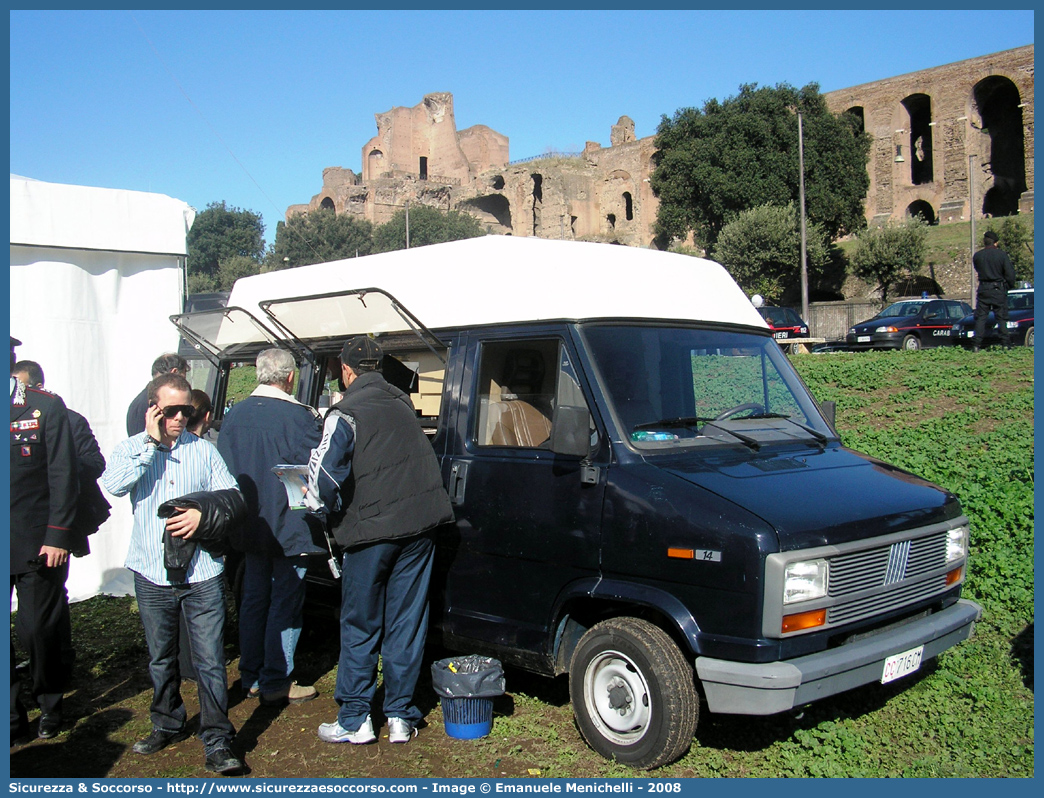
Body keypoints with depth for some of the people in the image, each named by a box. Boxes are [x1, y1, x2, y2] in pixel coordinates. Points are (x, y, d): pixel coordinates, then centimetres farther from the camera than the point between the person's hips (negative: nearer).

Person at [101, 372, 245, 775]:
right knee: (161, 658, 18)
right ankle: (167, 725, 37)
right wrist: (151, 443, -15)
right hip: (153, 575, 2)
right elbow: (114, 484, -16)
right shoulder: (131, 449, 4)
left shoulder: (204, 450, 5)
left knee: (210, 660, -4)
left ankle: (217, 742, 3)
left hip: (202, 575, -1)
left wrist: (204, 513, -14)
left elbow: (232, 494, 4)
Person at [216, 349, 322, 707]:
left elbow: (223, 467, 11)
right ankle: (276, 683, 9)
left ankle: (251, 677, 25)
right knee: (285, 604, 3)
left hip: (249, 527, 6)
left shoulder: (234, 415, 4)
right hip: (288, 528, -6)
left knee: (253, 599, 16)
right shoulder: (297, 416, -17)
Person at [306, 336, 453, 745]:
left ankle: (355, 719, 14)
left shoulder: (346, 412, -8)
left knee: (359, 627, 8)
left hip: (372, 529, -5)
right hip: (420, 523, 5)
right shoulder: (402, 403, 12)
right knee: (406, 623, 10)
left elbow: (325, 470, -18)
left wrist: (324, 504, 1)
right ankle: (401, 718, 16)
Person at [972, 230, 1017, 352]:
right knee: (1001, 317, 5)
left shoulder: (977, 256, -1)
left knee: (980, 318, 4)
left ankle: (976, 345, -3)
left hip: (983, 289, 1)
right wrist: (1010, 286, 8)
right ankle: (1006, 344, 3)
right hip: (999, 290, -1)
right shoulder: (1002, 254, -7)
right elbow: (1010, 273, -5)